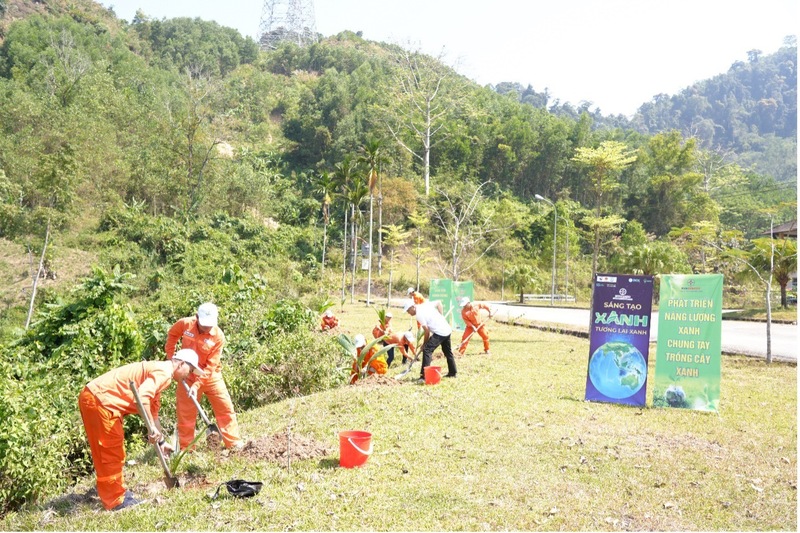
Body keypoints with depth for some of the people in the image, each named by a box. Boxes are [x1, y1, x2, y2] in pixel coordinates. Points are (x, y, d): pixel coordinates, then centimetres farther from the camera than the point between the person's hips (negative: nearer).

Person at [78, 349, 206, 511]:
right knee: (111, 453, 0)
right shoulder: (164, 371, -11)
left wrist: (161, 441, 37)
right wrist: (152, 428, -21)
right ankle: (115, 501, 12)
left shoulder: (159, 372, 21)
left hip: (95, 397, 11)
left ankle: (118, 491, 34)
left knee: (110, 452, 22)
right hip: (99, 400, -11)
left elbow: (153, 412, 32)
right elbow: (142, 398, -28)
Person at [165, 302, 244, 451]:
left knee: (225, 407, 1)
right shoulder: (185, 324, -17)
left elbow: (210, 366, -21)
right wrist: (170, 355, 4)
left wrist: (197, 385, -27)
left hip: (210, 376, -1)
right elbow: (172, 334, 8)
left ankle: (234, 442, 14)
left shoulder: (218, 336, -22)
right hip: (188, 375, 1)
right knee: (185, 412, 8)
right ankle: (186, 448, 23)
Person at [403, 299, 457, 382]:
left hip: (439, 332, -10)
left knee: (427, 350, -13)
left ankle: (424, 376, -19)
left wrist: (425, 343, 0)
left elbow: (427, 331, -13)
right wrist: (440, 317, 20)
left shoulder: (419, 314, -14)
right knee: (448, 352, 23)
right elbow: (439, 303, 20)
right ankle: (452, 373, 37)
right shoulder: (426, 304, 10)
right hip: (447, 330, 10)